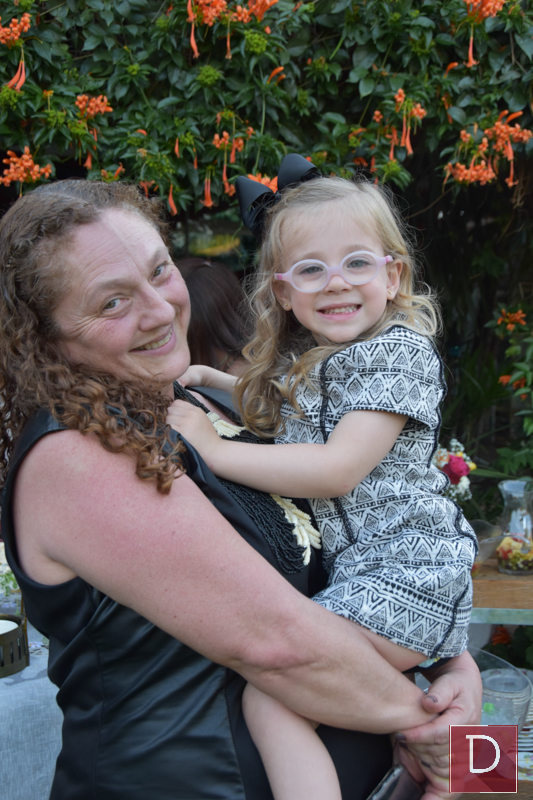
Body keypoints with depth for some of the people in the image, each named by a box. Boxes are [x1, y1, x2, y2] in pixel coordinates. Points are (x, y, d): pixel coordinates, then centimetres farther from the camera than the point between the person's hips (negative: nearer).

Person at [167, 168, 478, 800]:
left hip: (404, 571, -10)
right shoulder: (299, 363, 12)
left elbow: (338, 469, -22)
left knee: (268, 694, -19)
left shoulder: (399, 352, -13)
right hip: (351, 569, 10)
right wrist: (204, 378, 17)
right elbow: (271, 410, 35)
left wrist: (214, 451, -19)